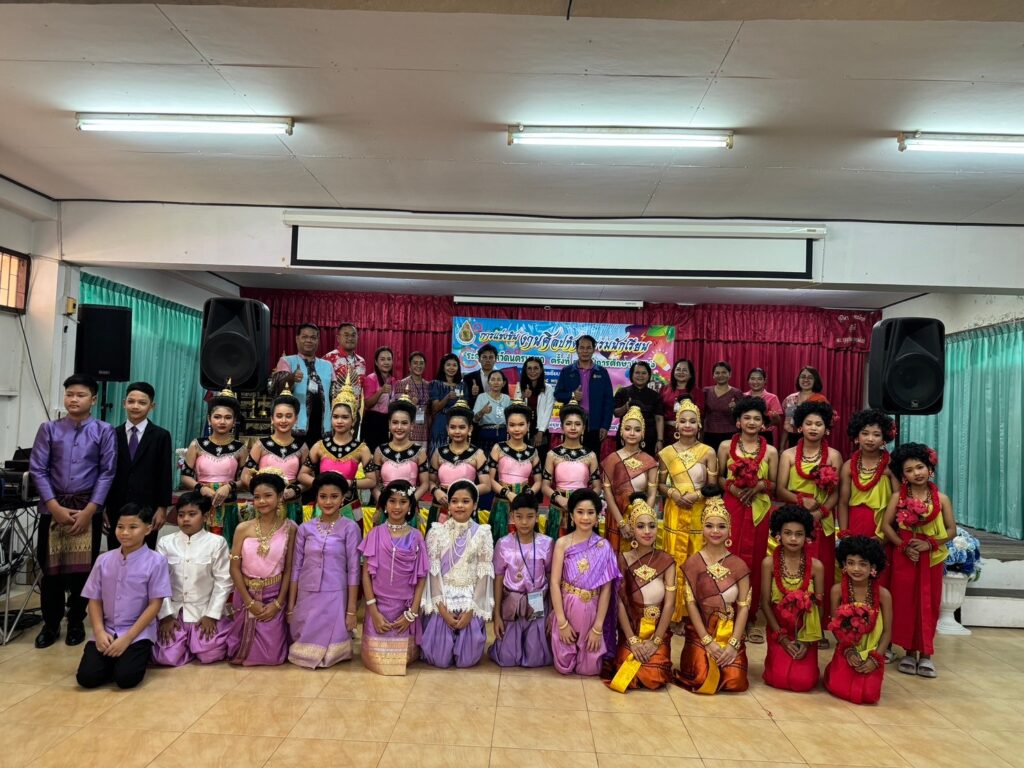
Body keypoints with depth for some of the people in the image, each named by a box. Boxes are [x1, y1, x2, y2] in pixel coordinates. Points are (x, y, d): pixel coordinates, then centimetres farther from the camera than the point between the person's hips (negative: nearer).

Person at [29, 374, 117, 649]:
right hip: (54, 507, 1)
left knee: (83, 567, 6)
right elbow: (37, 469, -1)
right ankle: (50, 623, 23)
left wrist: (89, 510, -10)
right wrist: (55, 507, -9)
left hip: (88, 507, -1)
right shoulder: (49, 429, 1)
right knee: (50, 567, 7)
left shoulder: (104, 431, -3)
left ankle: (76, 622, 23)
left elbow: (107, 472, -5)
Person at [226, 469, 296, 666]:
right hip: (246, 595, 1)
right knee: (244, 655, 7)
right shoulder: (243, 528, -6)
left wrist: (278, 603, -9)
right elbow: (234, 568, -4)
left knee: (271, 657, 1)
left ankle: (282, 634, 31)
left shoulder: (289, 528, -7)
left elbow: (289, 569, -5)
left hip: (274, 597, -1)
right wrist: (250, 601, -8)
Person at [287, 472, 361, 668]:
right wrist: (290, 606, 5)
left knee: (329, 653, 1)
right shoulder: (304, 529, 4)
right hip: (306, 598, 3)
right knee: (303, 649, 7)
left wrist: (351, 610, -8)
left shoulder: (350, 528, -5)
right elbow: (296, 568, 7)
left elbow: (353, 570, -6)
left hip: (334, 598, -3)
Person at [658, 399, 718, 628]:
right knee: (676, 562, 2)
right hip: (675, 513, 1)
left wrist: (697, 494, -16)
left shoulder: (708, 452, -1)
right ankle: (677, 616, 13)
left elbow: (713, 486, 1)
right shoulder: (666, 452, 2)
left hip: (700, 513, 0)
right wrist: (673, 493, -12)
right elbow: (660, 484, 7)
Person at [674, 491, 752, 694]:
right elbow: (691, 604, -6)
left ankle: (727, 655, 16)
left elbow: (744, 606, -3)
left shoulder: (739, 565, 2)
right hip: (700, 633, -1)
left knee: (735, 682, -16)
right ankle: (697, 656, 14)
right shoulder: (692, 563, -2)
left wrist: (733, 644, -13)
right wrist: (708, 641, -14)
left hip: (730, 634, 2)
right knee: (703, 679, -20)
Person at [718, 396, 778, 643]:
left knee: (755, 562, 5)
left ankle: (750, 618, 18)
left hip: (759, 510, 1)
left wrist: (760, 485, -11)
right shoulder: (726, 446, 4)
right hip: (731, 507, -1)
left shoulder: (770, 451, 4)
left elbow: (774, 484, 8)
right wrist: (731, 486, -11)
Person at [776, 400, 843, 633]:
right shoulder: (788, 454, 5)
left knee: (821, 572, 1)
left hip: (822, 522, 0)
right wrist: (801, 500, -18)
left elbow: (835, 492, 0)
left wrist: (820, 512, -14)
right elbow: (780, 490, -1)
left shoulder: (834, 455, 5)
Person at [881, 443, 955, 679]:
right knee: (905, 602, 3)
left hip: (932, 557, 0)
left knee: (928, 604, 4)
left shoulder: (941, 498, -1)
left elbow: (951, 530, -1)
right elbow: (886, 525, -4)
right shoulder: (898, 497, -1)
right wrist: (904, 546, -14)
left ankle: (926, 654, 13)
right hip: (904, 556, 0)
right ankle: (910, 652, 14)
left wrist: (930, 543, -14)